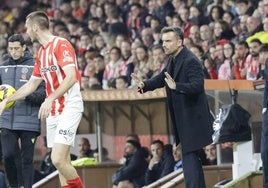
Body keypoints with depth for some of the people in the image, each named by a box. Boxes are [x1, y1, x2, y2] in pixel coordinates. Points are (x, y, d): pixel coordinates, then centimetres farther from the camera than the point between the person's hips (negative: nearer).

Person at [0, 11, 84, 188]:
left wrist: (50, 99, -31)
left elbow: (71, 77, -23)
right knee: (62, 161, 6)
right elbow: (31, 85, 26)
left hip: (69, 107, -9)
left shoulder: (61, 45, -11)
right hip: (53, 111, 9)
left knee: (58, 159, -18)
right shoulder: (42, 52, 17)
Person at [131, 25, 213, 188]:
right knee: (191, 158, 18)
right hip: (182, 118, 10)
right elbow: (162, 78, 19)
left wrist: (176, 86, -40)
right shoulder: (173, 60, 10)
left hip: (192, 118, -10)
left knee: (189, 158, -13)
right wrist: (144, 85, 2)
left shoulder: (191, 61, -18)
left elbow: (197, 86, -28)